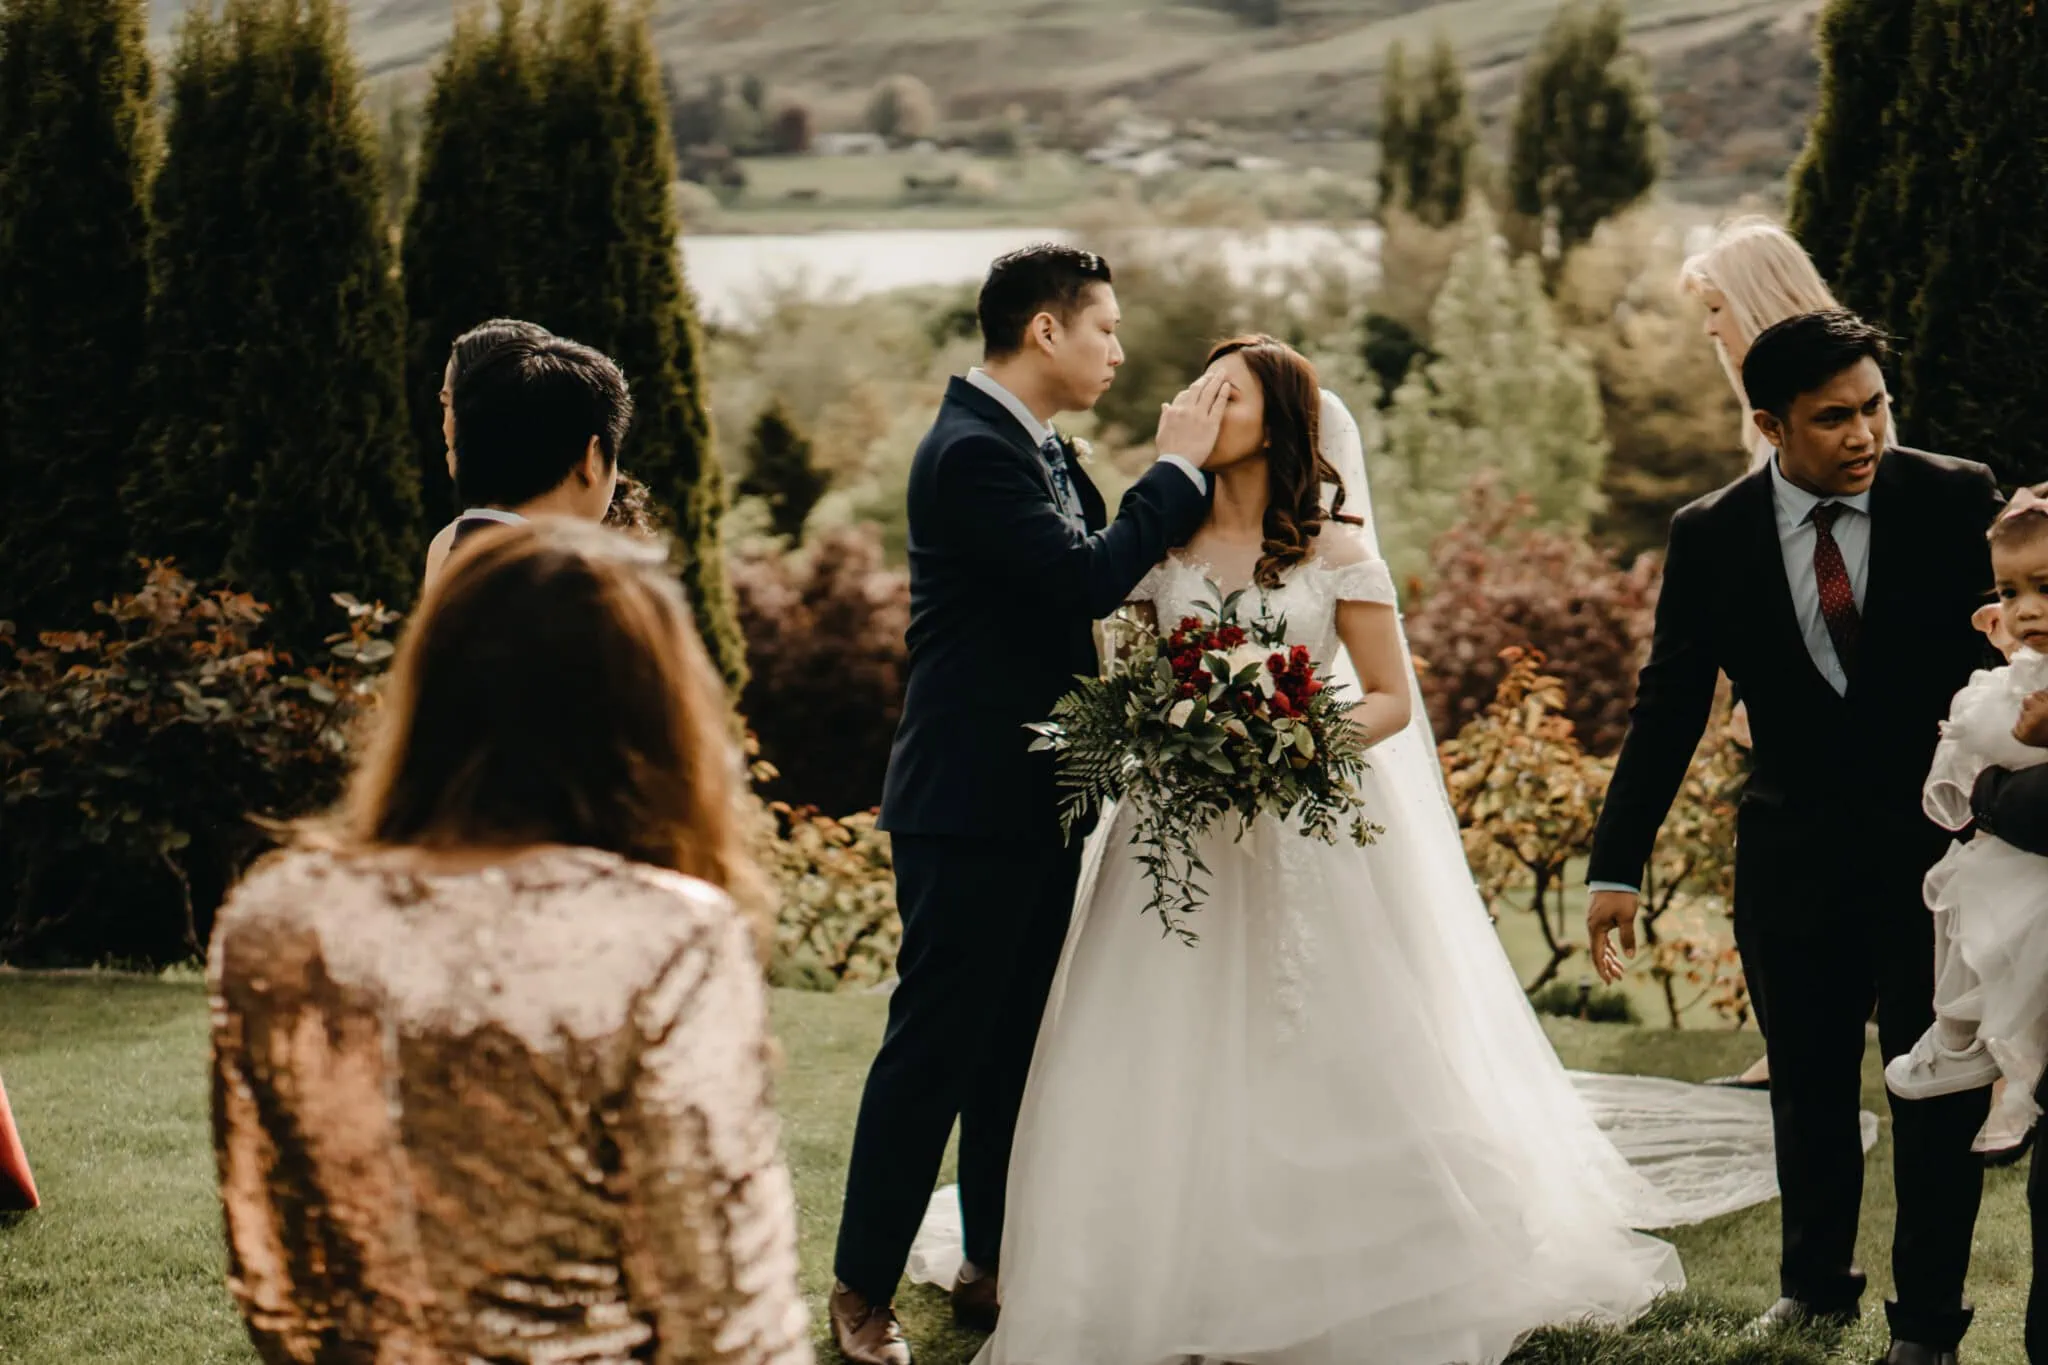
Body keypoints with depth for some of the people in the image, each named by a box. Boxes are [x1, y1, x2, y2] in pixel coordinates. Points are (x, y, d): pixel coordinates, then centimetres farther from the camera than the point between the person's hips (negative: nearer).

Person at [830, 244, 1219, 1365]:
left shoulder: (1043, 450, 13)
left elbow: (1111, 568, 14)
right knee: (934, 1048, -3)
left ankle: (994, 1268, 27)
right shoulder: (971, 451, -18)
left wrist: (1187, 475, 2)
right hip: (971, 804, -10)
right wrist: (1177, 467, -17)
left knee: (1018, 1042, 16)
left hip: (1037, 800, 10)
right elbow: (1084, 579, -26)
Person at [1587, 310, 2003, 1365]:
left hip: (1933, 842, -2)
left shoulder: (1954, 500, -10)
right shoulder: (1710, 536, -5)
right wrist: (1616, 869, -3)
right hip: (1793, 852, 2)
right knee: (1808, 1081, 15)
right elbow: (1669, 706, 0)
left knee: (1937, 1084, 5)